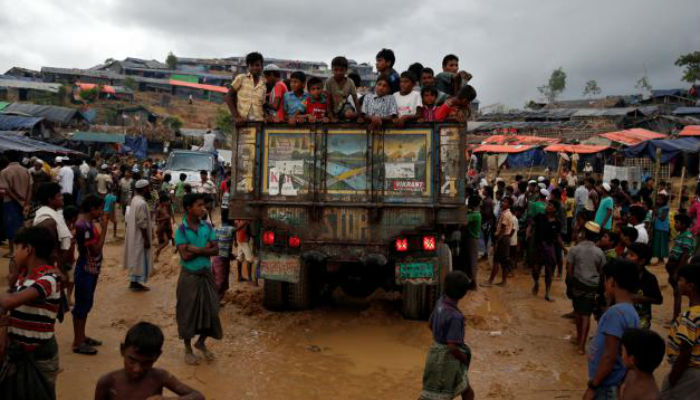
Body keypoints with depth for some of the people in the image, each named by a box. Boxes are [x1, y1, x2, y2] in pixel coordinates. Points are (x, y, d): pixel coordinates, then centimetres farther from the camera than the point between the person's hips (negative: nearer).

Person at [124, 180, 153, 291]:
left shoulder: (135, 199, 7)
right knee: (139, 259, 1)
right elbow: (142, 224, -24)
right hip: (139, 237, -10)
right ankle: (136, 283, 9)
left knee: (135, 258, 17)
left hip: (134, 235, 10)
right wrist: (146, 239, -19)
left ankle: (134, 281, 26)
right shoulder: (141, 203, -24)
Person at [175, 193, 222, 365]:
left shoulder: (207, 227, -1)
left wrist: (197, 250, -19)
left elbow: (215, 250, -6)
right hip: (189, 276, -4)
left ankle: (201, 342, 30)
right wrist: (205, 248, -16)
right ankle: (188, 349, 25)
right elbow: (185, 255, -20)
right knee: (187, 312, 7)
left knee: (210, 310, 6)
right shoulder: (181, 230, -12)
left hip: (206, 274, 4)